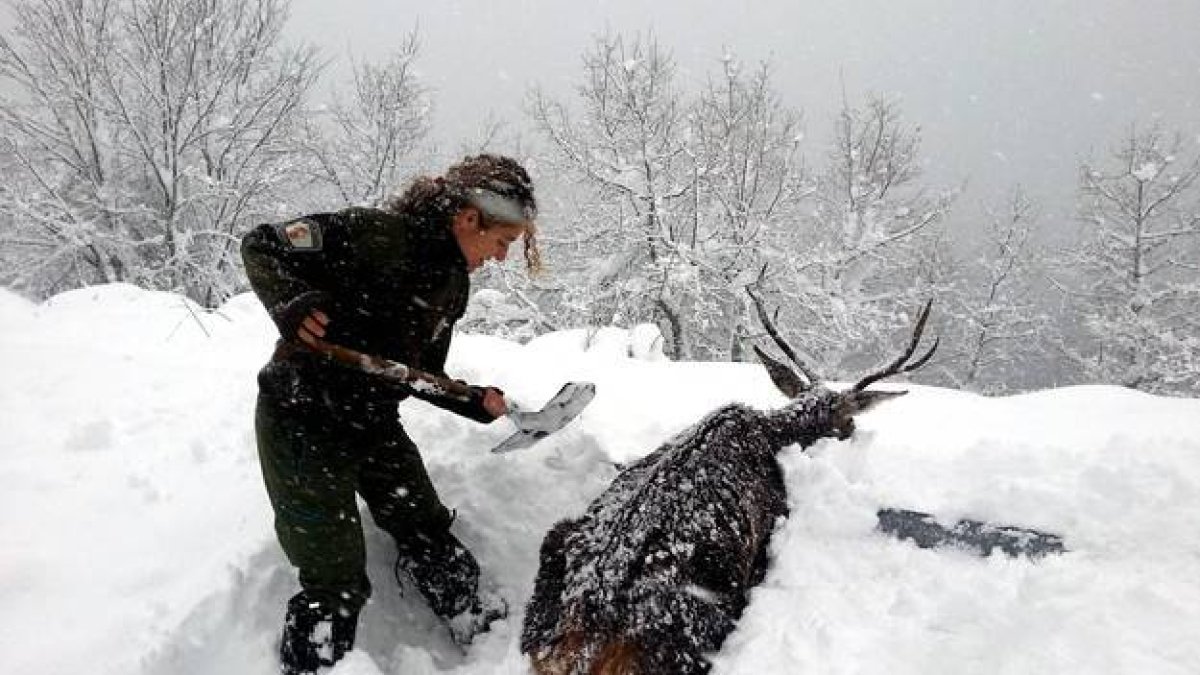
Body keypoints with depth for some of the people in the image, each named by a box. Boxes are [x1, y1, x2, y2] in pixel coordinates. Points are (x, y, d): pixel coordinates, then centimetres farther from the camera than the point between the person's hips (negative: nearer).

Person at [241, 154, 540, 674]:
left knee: (433, 541, 14)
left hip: (374, 425, 7)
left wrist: (475, 402, -2)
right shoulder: (372, 234, -21)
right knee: (336, 583, -4)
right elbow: (262, 246, -17)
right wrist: (291, 303, -35)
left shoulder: (453, 283, 4)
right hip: (302, 422, -7)